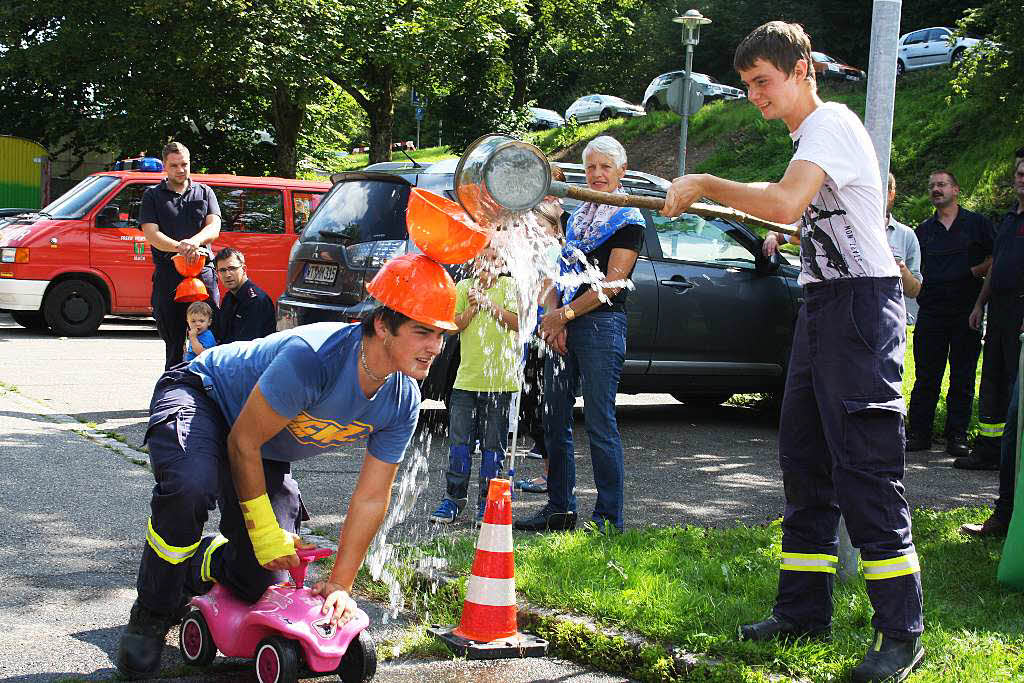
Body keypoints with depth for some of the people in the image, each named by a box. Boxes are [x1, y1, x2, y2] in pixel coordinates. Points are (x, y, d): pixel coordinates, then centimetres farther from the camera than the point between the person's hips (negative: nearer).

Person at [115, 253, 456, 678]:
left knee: (262, 580, -1)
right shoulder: (314, 356, -39)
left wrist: (340, 585, -6)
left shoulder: (402, 403, -18)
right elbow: (243, 442, -29)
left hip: (270, 457, 7)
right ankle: (151, 615, -14)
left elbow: (371, 499, -7)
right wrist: (264, 531, -21)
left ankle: (194, 565, 36)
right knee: (190, 485, -40)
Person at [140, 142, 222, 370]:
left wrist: (194, 241, -22)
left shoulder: (204, 192, 15)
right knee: (173, 341, 6)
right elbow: (152, 235, -3)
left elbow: (214, 228, 2)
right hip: (167, 275, 0)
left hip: (203, 274, 1)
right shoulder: (153, 196, 11)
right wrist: (181, 247, -21)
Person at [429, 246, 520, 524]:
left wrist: (488, 302, -15)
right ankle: (454, 498, 12)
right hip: (466, 378, 2)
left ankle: (486, 501, 12)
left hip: (500, 379, -2)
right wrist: (473, 307, -11)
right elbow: (453, 326, 3)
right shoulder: (463, 287, 9)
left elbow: (518, 322, -11)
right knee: (459, 441, 2)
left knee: (493, 444, 3)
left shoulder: (509, 286, 2)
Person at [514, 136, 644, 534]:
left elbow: (611, 283, -9)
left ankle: (609, 517, -1)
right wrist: (552, 316, -1)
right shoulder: (578, 217, 20)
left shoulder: (628, 220, -1)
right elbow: (560, 272, 16)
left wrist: (565, 315, -10)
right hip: (563, 327, 7)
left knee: (600, 424, -7)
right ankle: (559, 509, 17)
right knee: (555, 421, 8)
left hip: (601, 326, -7)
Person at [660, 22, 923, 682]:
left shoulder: (832, 122, -13)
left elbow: (786, 202, -30)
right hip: (822, 306, 10)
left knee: (866, 469, -11)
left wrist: (703, 184, -22)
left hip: (861, 304, -10)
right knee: (805, 461, 11)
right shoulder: (808, 134, 18)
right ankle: (804, 610, 19)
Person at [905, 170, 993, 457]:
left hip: (966, 311, -2)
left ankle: (957, 436, 8)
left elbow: (996, 259, 3)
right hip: (931, 312, 3)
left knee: (962, 377, 2)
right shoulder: (923, 230, 16)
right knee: (926, 376, 2)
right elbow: (914, 271, 21)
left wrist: (975, 271, -12)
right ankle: (919, 433, 8)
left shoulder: (977, 223, 6)